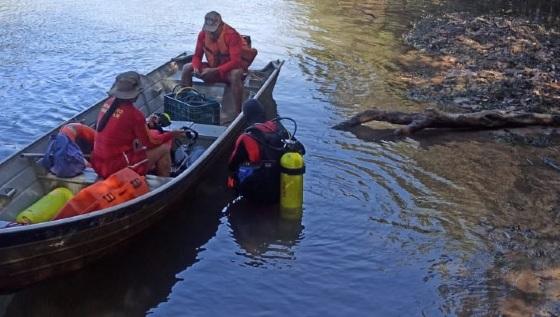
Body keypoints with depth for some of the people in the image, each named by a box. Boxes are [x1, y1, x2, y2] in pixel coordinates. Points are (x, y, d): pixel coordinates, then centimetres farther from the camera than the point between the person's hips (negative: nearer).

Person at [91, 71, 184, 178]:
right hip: (117, 168, -8)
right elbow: (150, 143, -8)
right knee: (164, 149, 4)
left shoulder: (107, 104, 1)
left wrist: (146, 124, 17)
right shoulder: (133, 113, -19)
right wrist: (171, 134, 6)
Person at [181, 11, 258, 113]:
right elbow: (197, 56, 2)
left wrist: (215, 70, -38)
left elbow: (235, 61, -29)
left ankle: (238, 112, -37)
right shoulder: (203, 34, -7)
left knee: (235, 74, -41)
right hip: (212, 69, 5)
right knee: (187, 68, -10)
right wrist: (196, 68, -23)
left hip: (229, 71, -5)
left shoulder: (232, 35, -23)